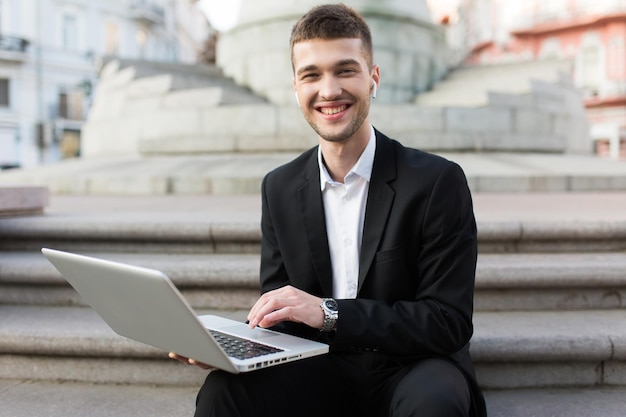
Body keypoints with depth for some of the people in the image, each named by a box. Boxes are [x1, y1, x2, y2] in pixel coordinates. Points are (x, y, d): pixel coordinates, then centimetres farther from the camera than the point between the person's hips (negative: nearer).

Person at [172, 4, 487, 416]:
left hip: (407, 368, -1)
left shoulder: (439, 181, -11)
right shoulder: (280, 189, 3)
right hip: (323, 371, 2)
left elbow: (450, 322, -14)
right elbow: (278, 314, 6)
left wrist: (328, 312, -25)